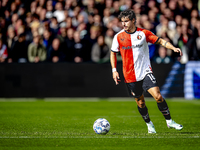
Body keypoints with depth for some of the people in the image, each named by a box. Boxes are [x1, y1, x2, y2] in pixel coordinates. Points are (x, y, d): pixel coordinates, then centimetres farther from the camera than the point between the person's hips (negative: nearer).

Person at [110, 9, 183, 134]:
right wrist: (114, 70, 5)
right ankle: (149, 124, 28)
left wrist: (173, 48, -11)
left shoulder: (143, 33, -2)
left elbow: (160, 41, 3)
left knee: (158, 96, -15)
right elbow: (113, 53, 12)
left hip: (145, 71, -1)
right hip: (130, 76, 1)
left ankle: (169, 121, 0)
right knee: (140, 102, 6)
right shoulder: (118, 37, 0)